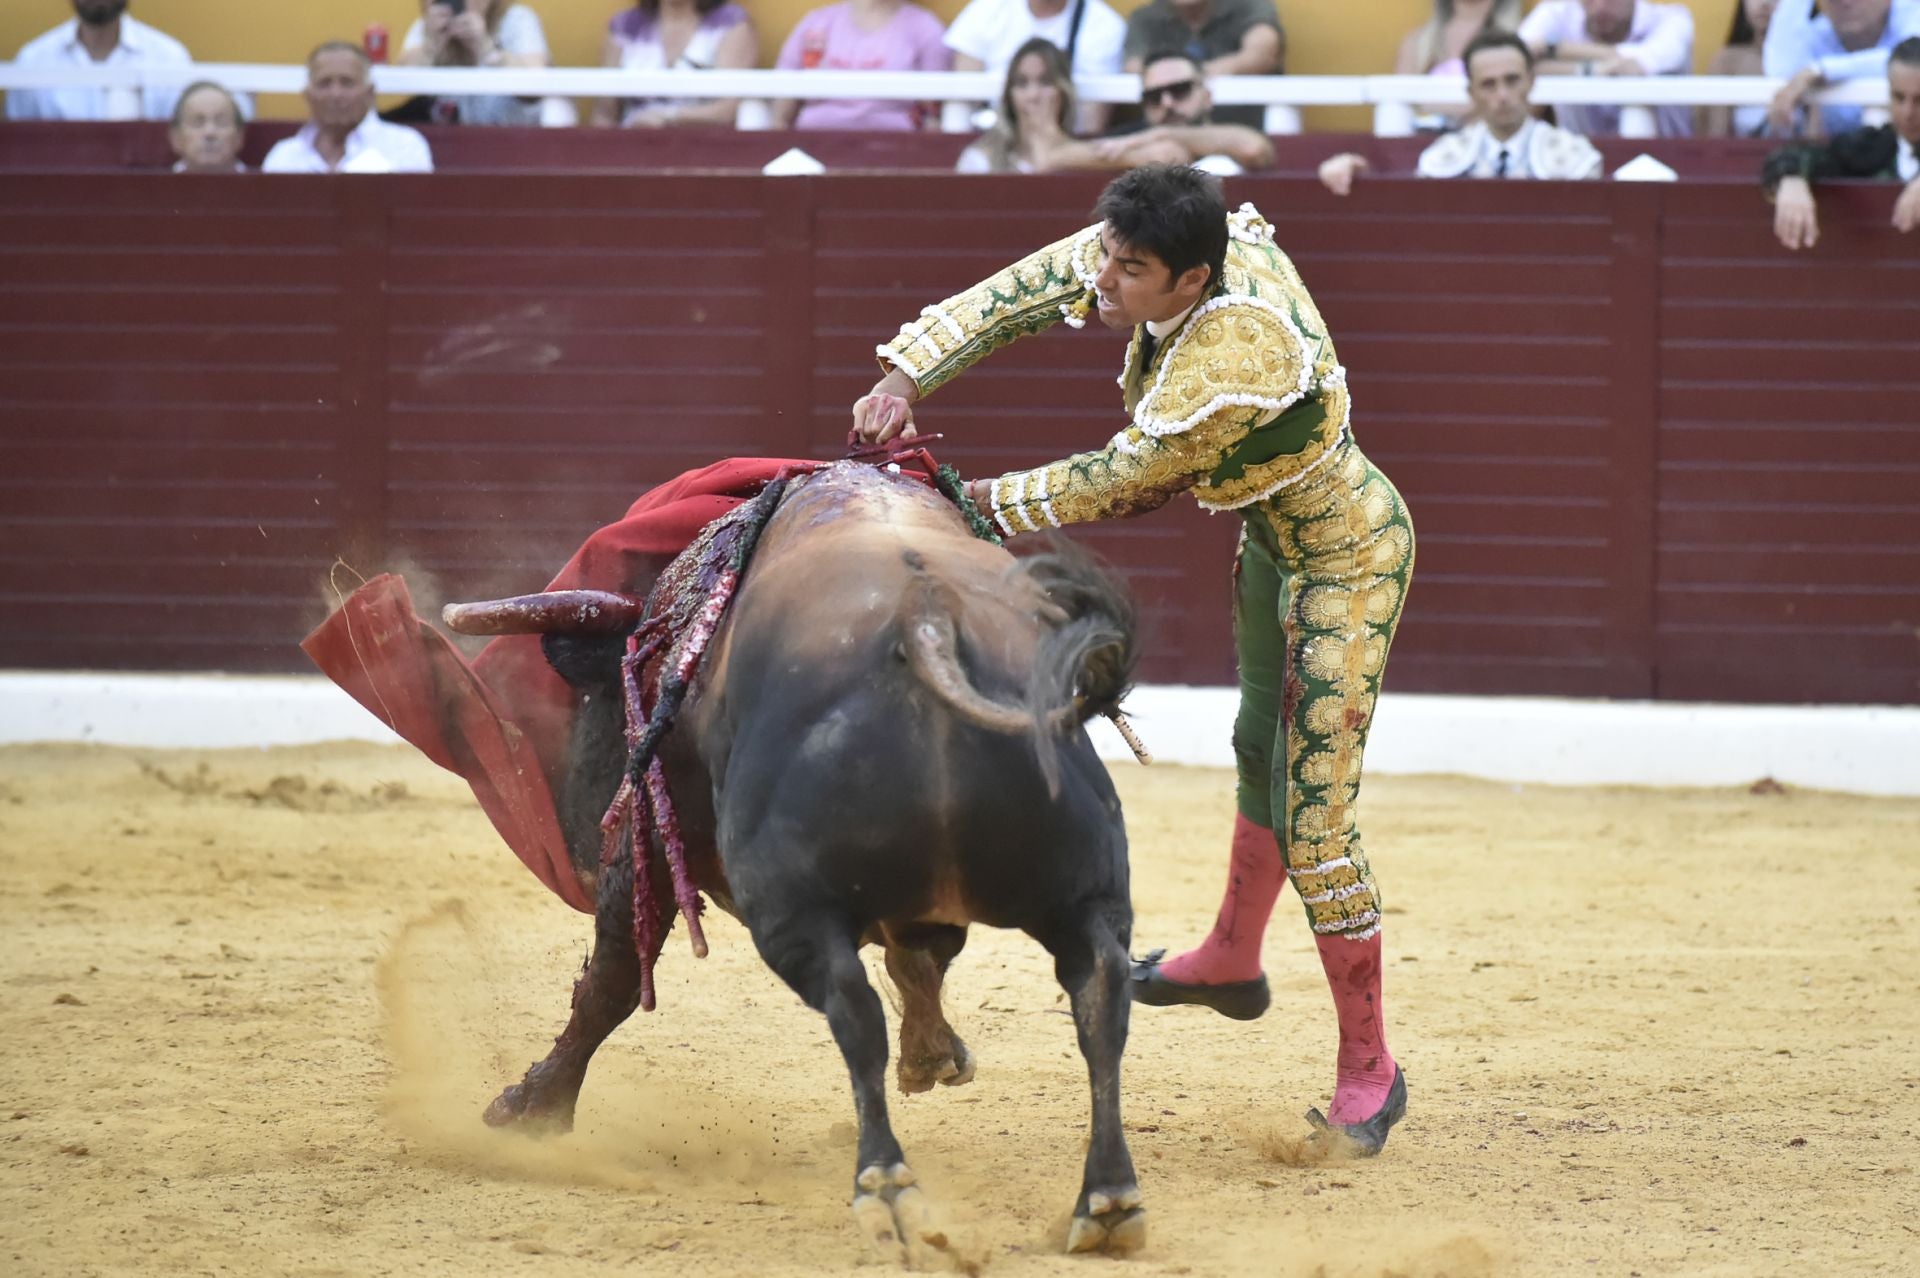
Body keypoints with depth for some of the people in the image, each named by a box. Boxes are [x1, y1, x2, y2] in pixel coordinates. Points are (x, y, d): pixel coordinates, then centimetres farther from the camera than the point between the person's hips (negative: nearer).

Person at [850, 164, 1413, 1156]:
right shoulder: (1149, 258, -16)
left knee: (1311, 821, -9)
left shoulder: (1238, 348, -39)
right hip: (1274, 542, 10)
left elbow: (1129, 476, -28)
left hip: (1348, 560, -10)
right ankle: (1233, 960, 52)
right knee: (1261, 748, 29)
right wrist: (906, 377, -21)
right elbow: (1015, 295, -11)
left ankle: (1368, 1072, 3)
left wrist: (988, 505, -20)